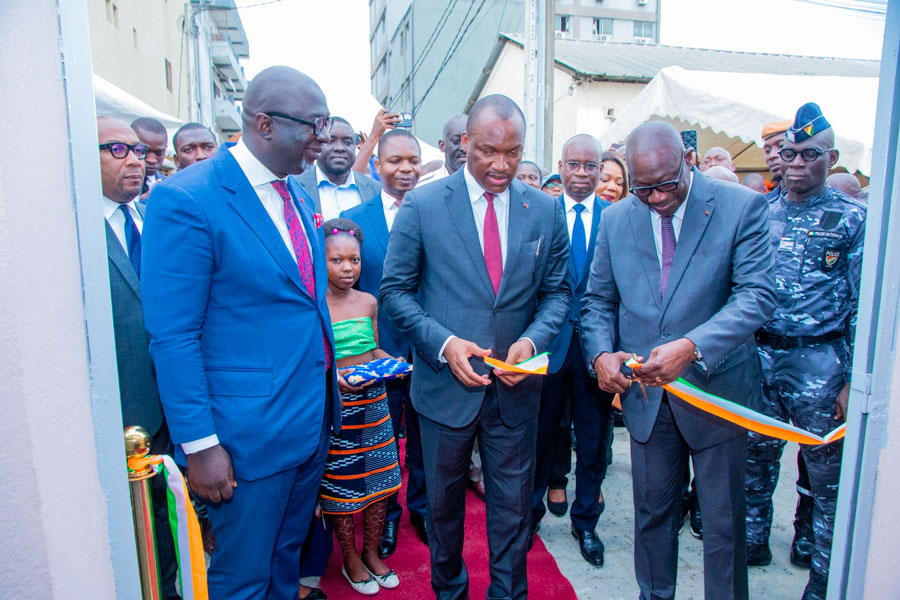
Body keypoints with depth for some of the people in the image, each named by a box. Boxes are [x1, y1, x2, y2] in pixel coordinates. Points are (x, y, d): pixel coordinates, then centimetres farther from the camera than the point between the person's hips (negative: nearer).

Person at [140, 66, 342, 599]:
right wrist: (199, 444, -16)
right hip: (250, 431, -7)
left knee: (288, 556, 25)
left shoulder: (299, 194, 8)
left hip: (315, 417, 7)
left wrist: (329, 379, 11)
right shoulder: (186, 199, -17)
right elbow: (172, 336, -17)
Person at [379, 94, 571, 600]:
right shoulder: (422, 205, -7)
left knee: (513, 506, 16)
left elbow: (557, 290, 6)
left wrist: (533, 339, -13)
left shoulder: (546, 210, 0)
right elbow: (395, 289, -5)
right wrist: (444, 343, -18)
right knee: (444, 501, 20)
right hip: (446, 382, -1)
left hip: (515, 385, 2)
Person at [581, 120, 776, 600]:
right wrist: (600, 352, -12)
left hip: (716, 388, -3)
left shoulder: (743, 207, -8)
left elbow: (757, 295, -16)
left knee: (723, 521, 12)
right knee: (651, 511, 18)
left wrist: (692, 347, -31)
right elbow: (597, 300, 7)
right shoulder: (616, 219, 2)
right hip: (645, 393, 3)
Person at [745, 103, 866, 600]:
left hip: (818, 360, -3)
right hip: (758, 354, 4)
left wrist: (855, 381, -9)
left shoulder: (853, 218, -3)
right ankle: (754, 540, 35)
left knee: (828, 470, 8)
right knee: (756, 457, 15)